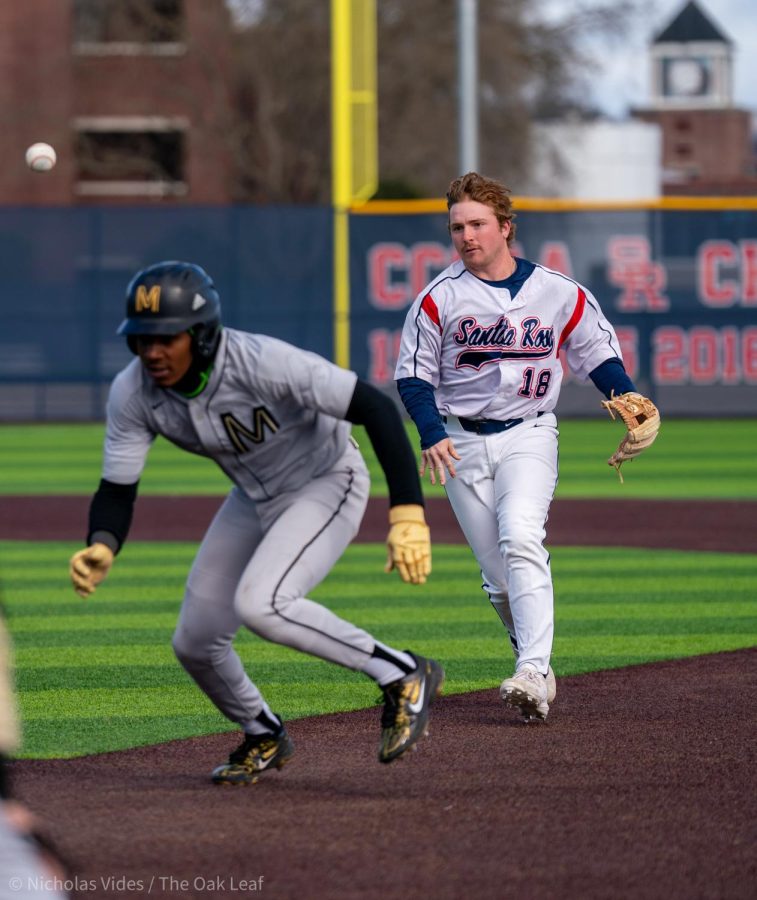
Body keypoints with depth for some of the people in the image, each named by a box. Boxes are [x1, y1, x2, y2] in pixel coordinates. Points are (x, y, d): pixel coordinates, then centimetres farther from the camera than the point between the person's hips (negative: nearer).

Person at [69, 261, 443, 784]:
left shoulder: (264, 363, -36)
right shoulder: (132, 393, -20)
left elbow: (376, 407, -34)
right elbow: (117, 488, -12)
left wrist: (407, 512, -42)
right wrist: (101, 549, -36)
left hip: (327, 485, -6)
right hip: (254, 500, 6)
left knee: (258, 604, -30)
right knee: (195, 641, 6)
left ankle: (405, 676, -13)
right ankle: (265, 739, 36)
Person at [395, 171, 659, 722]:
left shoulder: (559, 294, 1)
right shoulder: (440, 298, 0)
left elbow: (598, 353, 10)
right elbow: (413, 375, 2)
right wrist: (431, 434, -14)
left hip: (528, 435, -2)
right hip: (462, 443, 2)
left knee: (520, 540, -24)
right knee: (498, 573, 0)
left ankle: (532, 675, -32)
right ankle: (537, 668, 19)